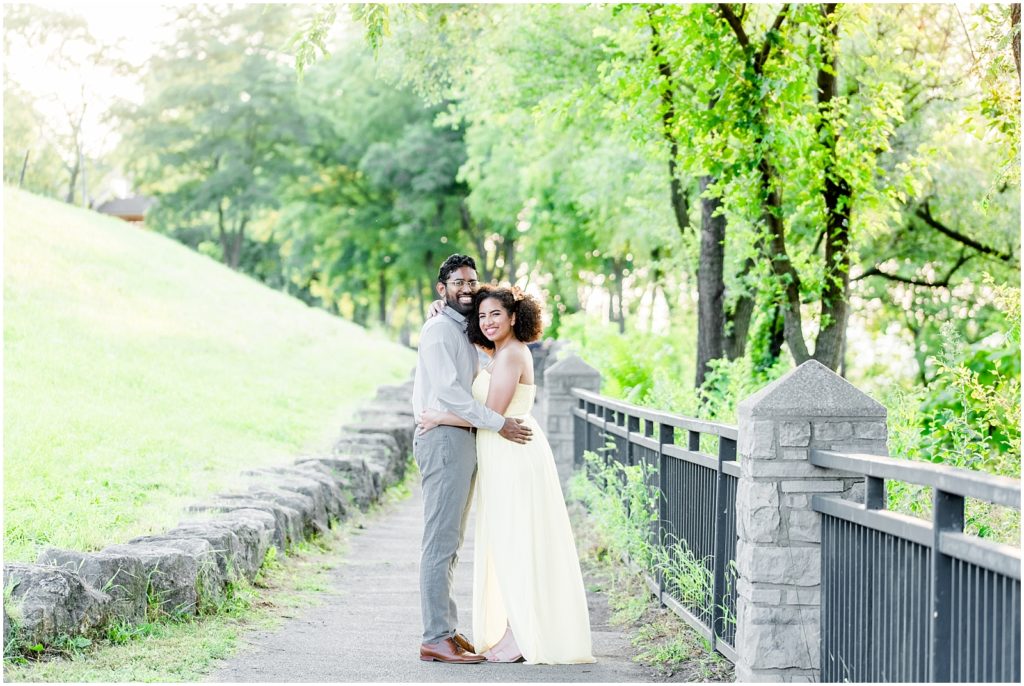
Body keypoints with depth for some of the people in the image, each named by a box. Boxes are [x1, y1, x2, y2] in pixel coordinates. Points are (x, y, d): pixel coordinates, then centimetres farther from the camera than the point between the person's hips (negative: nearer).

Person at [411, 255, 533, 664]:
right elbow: (447, 390, -18)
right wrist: (498, 424, -18)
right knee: (441, 540, -11)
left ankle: (447, 630, 16)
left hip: (464, 441, 10)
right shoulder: (439, 329, -9)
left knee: (451, 542, 11)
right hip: (444, 438, -10)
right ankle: (435, 639, -11)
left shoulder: (465, 332, 21)